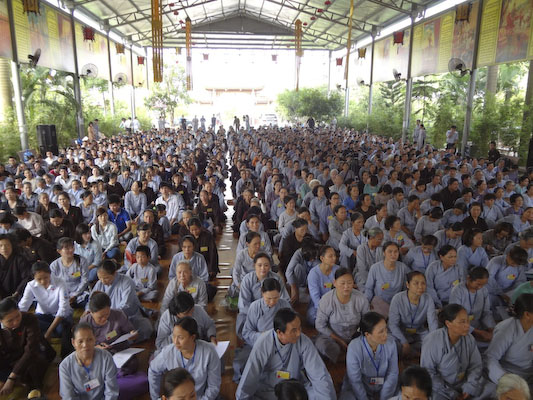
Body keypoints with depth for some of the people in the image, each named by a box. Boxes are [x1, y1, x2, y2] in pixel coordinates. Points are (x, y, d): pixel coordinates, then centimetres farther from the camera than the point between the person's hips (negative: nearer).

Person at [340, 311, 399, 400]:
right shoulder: (354, 347, -26)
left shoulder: (390, 343, -18)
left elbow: (392, 374, -8)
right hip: (358, 388, -2)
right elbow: (355, 381, -16)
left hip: (384, 387, 3)